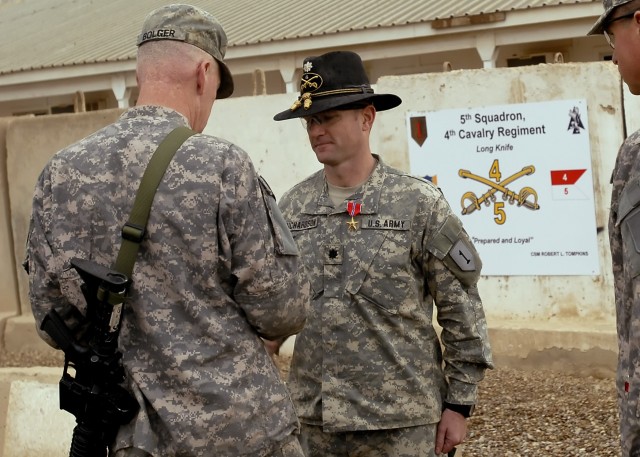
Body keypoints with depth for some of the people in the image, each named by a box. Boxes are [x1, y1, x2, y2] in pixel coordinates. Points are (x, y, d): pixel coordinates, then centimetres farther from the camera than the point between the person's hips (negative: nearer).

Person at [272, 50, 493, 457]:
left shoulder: (419, 203, -6)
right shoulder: (293, 207, 5)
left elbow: (463, 310, -4)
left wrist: (458, 403, -4)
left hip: (399, 421, -3)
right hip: (313, 419, 3)